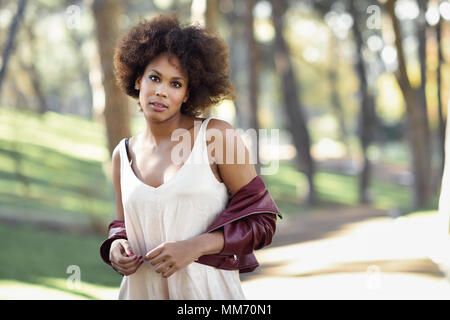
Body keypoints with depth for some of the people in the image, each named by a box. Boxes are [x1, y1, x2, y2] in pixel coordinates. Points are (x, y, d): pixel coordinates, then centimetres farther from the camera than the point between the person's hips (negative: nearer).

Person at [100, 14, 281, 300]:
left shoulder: (218, 136, -7)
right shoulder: (123, 155, 5)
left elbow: (260, 219, -7)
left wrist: (195, 247, -18)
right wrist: (116, 247, -5)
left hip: (207, 289, -3)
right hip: (142, 289, 3)